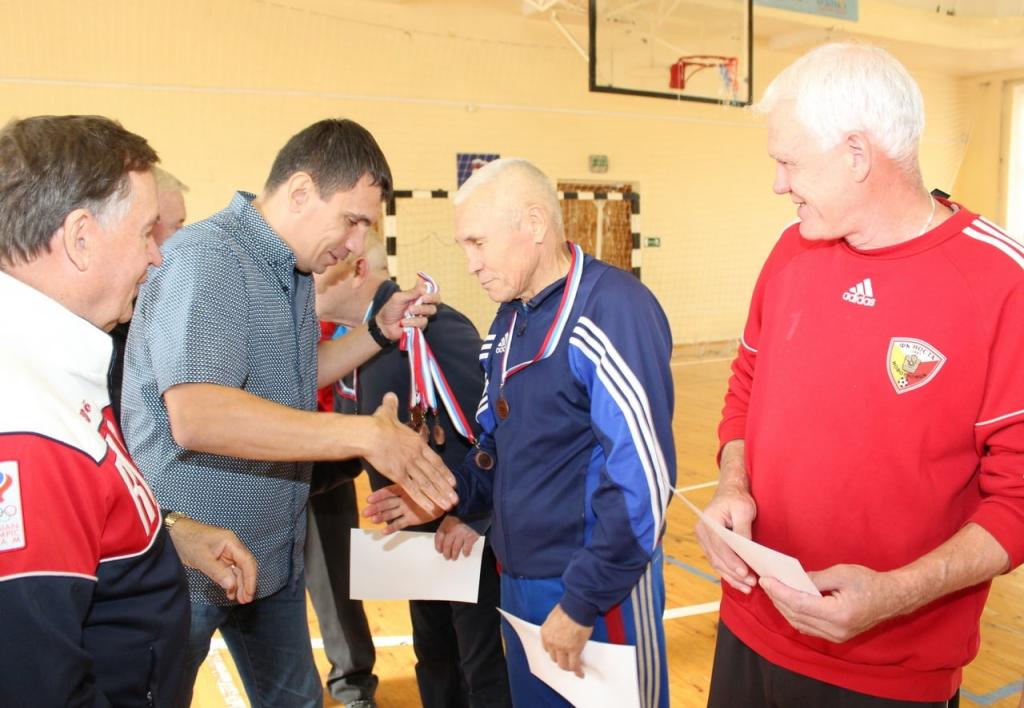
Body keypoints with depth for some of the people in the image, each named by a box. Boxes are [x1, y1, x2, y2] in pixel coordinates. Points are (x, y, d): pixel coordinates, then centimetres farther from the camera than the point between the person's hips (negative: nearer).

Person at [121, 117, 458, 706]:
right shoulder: (206, 258, -22)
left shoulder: (296, 270, 7)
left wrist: (381, 331, 5)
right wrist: (365, 434, -33)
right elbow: (194, 414, -34)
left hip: (273, 554, 8)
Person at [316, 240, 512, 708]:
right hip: (419, 531, 9)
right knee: (433, 656, 23)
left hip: (469, 529, -8)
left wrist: (477, 515, -23)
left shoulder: (431, 329, -27)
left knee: (483, 665, 8)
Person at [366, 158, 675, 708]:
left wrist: (582, 601, -18)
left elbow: (642, 475, -23)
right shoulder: (509, 321, 8)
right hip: (518, 581, 8)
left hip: (600, 592, -8)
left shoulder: (613, 309, -20)